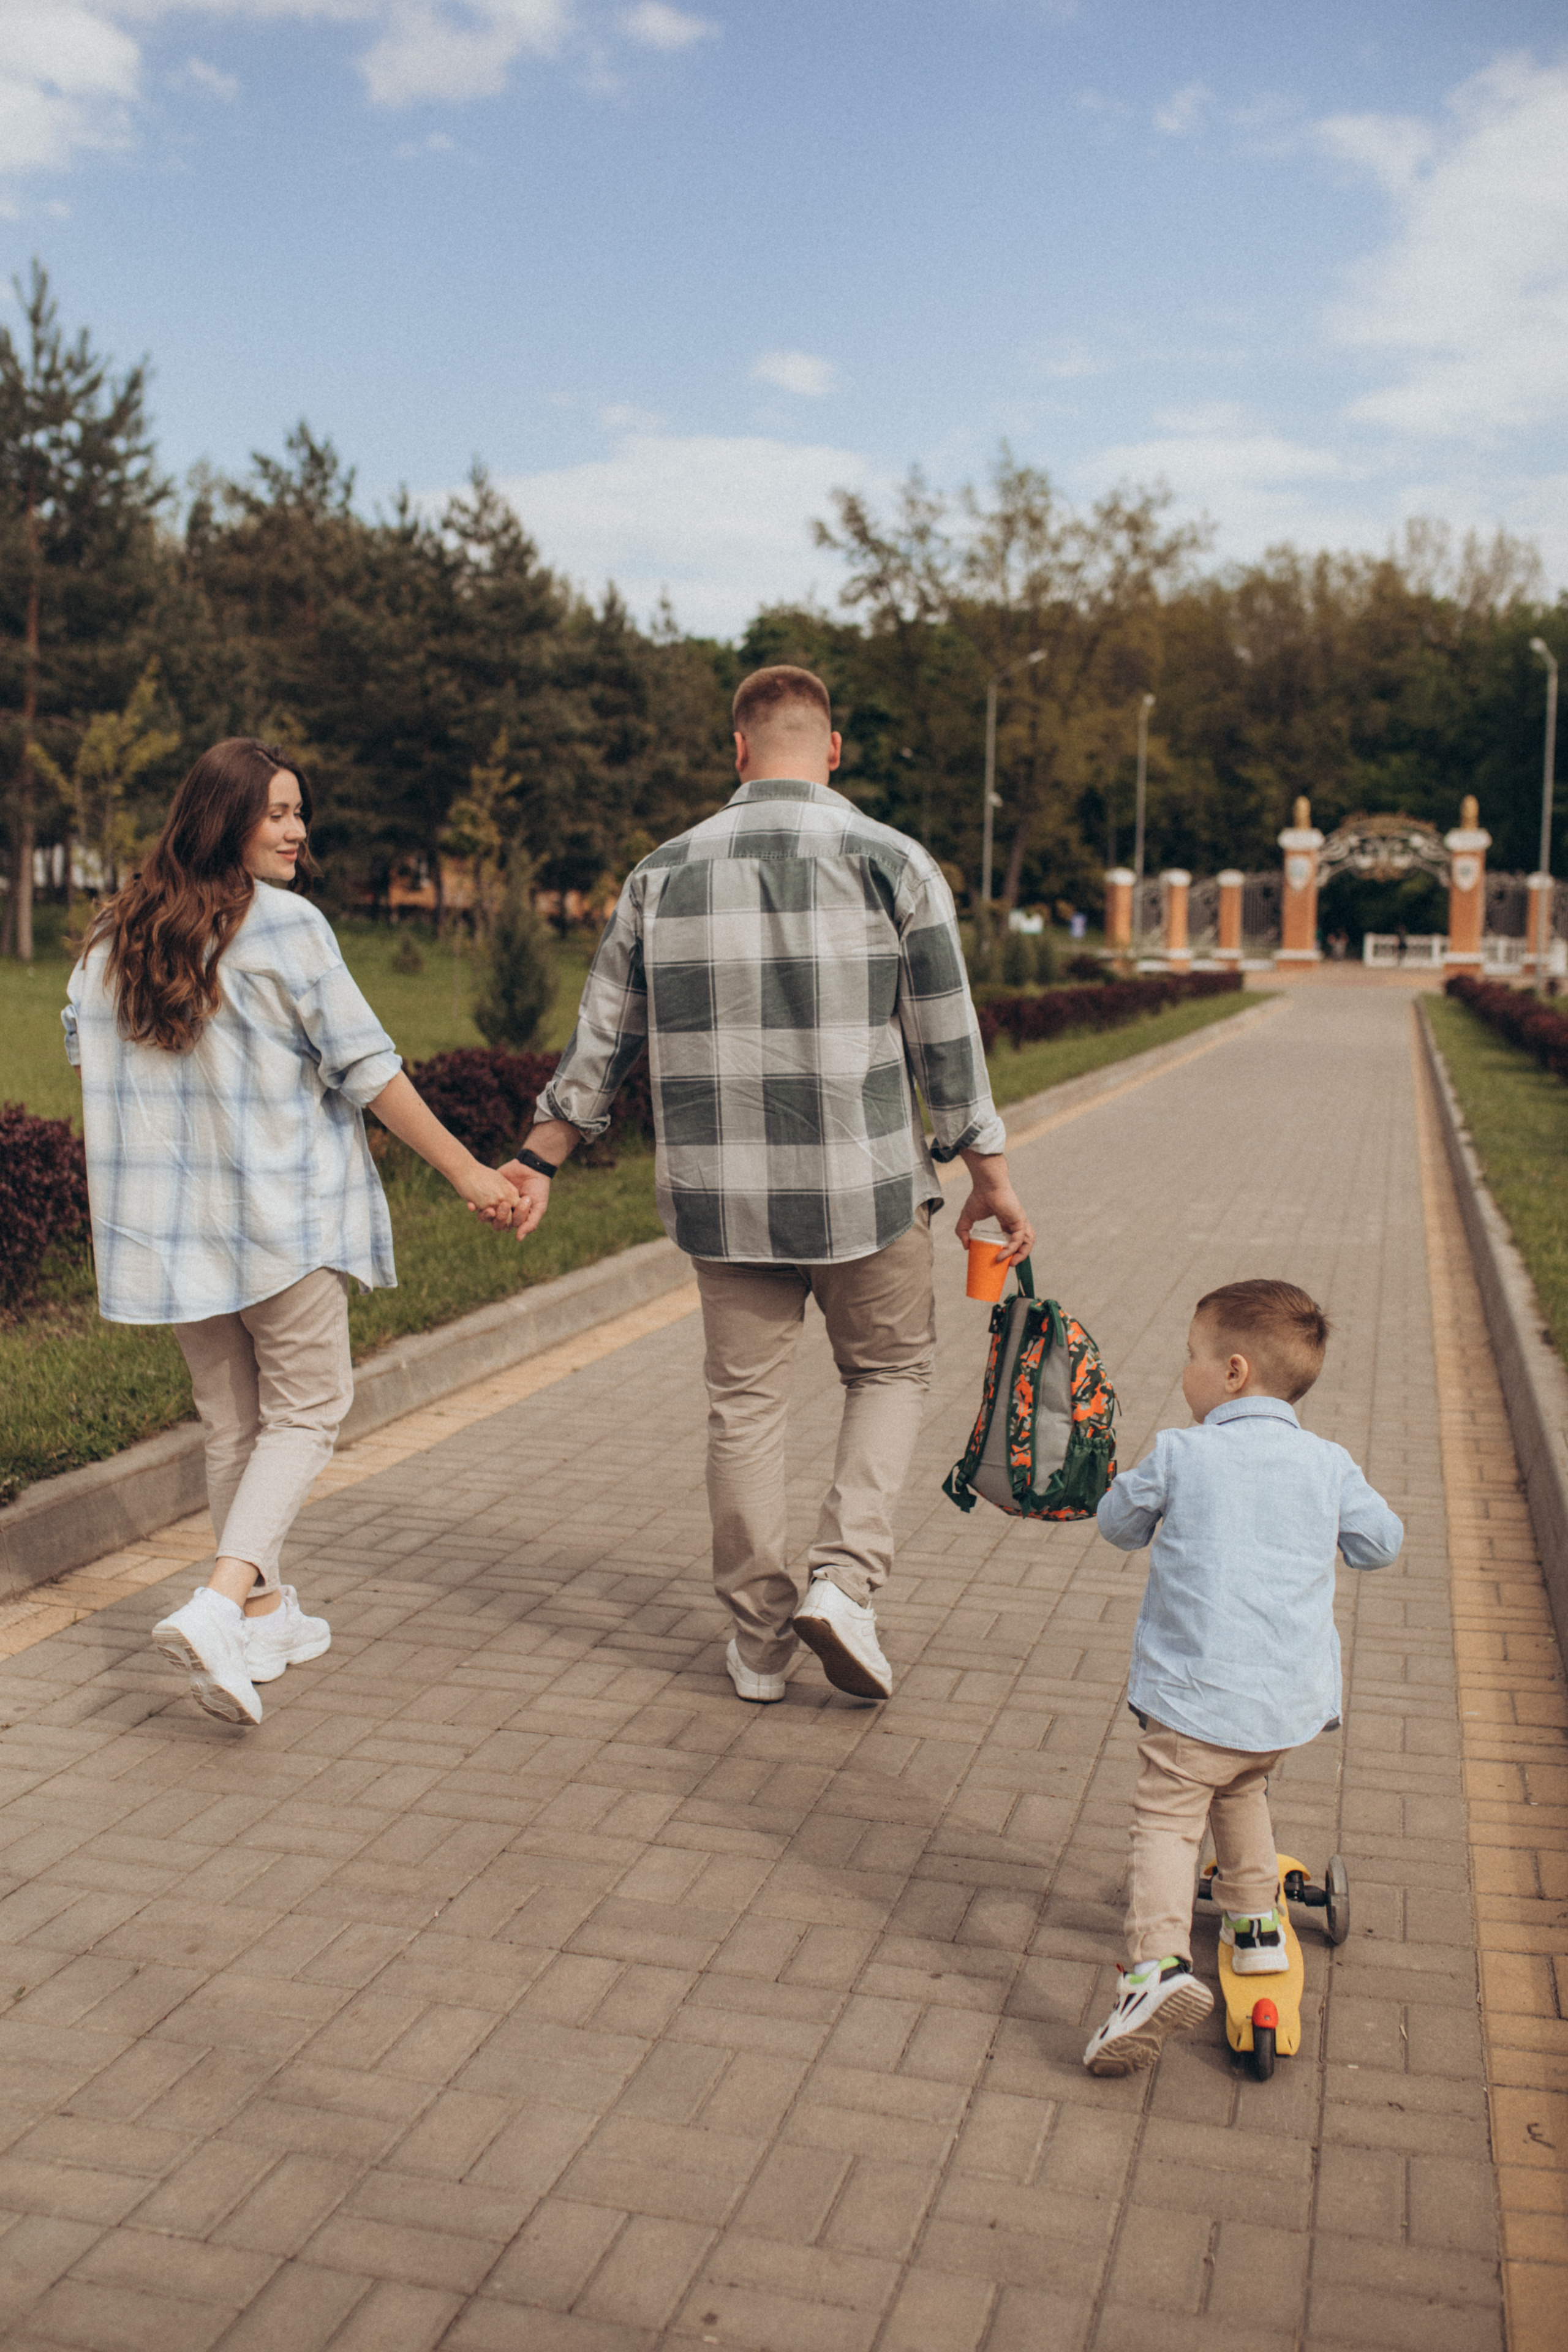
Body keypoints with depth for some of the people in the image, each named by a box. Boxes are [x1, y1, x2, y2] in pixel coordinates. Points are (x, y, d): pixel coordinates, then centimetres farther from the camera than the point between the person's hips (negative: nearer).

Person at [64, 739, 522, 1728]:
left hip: (169, 1217, 6)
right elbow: (365, 1064, -12)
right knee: (306, 1408, 5)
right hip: (279, 1208, -6)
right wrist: (466, 1170, -7)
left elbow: (86, 1053, 14)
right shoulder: (286, 926, -12)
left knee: (231, 1417, 16)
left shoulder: (113, 936, 7)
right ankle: (219, 1607, -12)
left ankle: (265, 1614, 25)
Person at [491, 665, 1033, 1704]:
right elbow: (947, 1040, -4)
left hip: (724, 1193, 2)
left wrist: (540, 1161, 18)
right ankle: (845, 1578, 3)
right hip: (866, 1186, -2)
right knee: (890, 1371, 17)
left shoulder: (665, 874, 4)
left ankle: (760, 1639, 19)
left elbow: (602, 1040, 8)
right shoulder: (893, 862, -4)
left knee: (746, 1399, 12)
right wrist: (991, 1175, 5)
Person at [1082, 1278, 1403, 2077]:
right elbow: (1383, 1544, 13)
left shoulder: (1180, 1454, -7)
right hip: (1296, 1699, 5)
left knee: (1165, 1820, -2)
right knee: (1242, 1791, 30)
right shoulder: (1327, 1464, 2)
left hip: (1197, 1693, -5)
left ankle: (1161, 1962, -20)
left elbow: (1118, 1523, 6)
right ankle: (1257, 1927, 38)